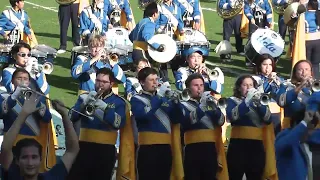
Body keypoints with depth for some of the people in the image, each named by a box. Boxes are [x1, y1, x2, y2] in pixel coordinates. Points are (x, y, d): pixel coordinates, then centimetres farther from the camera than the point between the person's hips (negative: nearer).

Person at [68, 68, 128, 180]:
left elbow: (119, 123, -13)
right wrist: (85, 103, -16)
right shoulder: (85, 97, 10)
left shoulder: (118, 102, 4)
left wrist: (105, 108, -24)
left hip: (106, 150, -1)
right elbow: (72, 118, -2)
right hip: (84, 147, 1)